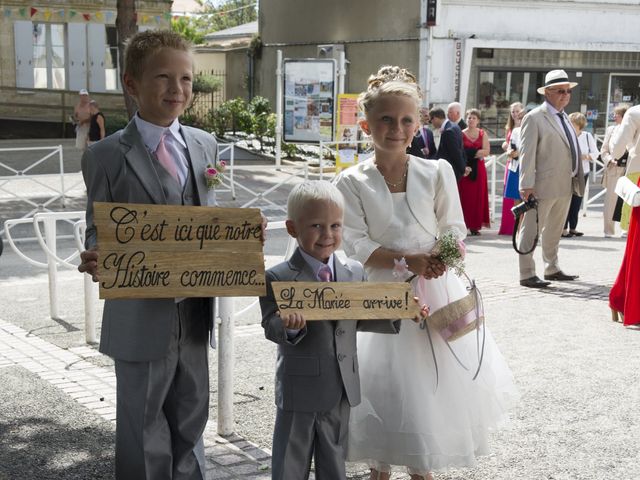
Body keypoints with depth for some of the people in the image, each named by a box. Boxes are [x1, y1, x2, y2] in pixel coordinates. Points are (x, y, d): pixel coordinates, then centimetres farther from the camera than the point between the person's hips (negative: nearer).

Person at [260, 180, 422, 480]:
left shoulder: (354, 272, 3)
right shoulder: (278, 278, -13)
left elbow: (359, 319, 11)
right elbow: (271, 328, -13)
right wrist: (288, 326, -36)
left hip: (342, 391, 5)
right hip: (299, 392, -4)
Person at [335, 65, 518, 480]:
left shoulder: (437, 172, -5)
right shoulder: (352, 182, -8)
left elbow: (454, 228, 0)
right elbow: (355, 246, -10)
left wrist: (444, 255, -22)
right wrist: (407, 260, -21)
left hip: (435, 291, 2)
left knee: (436, 380, 10)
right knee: (382, 383, 4)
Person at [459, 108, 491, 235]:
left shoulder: (483, 134, 9)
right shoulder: (461, 134, 4)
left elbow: (486, 151, -2)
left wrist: (469, 153, -11)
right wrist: (477, 153, -14)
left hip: (478, 169, 2)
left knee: (478, 196, 1)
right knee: (464, 196, -5)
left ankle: (475, 226, 5)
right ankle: (463, 224, -1)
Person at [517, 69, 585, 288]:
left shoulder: (564, 118, 17)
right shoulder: (534, 118, -9)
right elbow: (527, 153, -14)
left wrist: (576, 179, 16)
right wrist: (527, 185, -19)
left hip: (565, 186, 9)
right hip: (544, 186, -9)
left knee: (554, 230, 19)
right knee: (531, 230, -2)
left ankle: (552, 269, 31)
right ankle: (527, 274, 2)